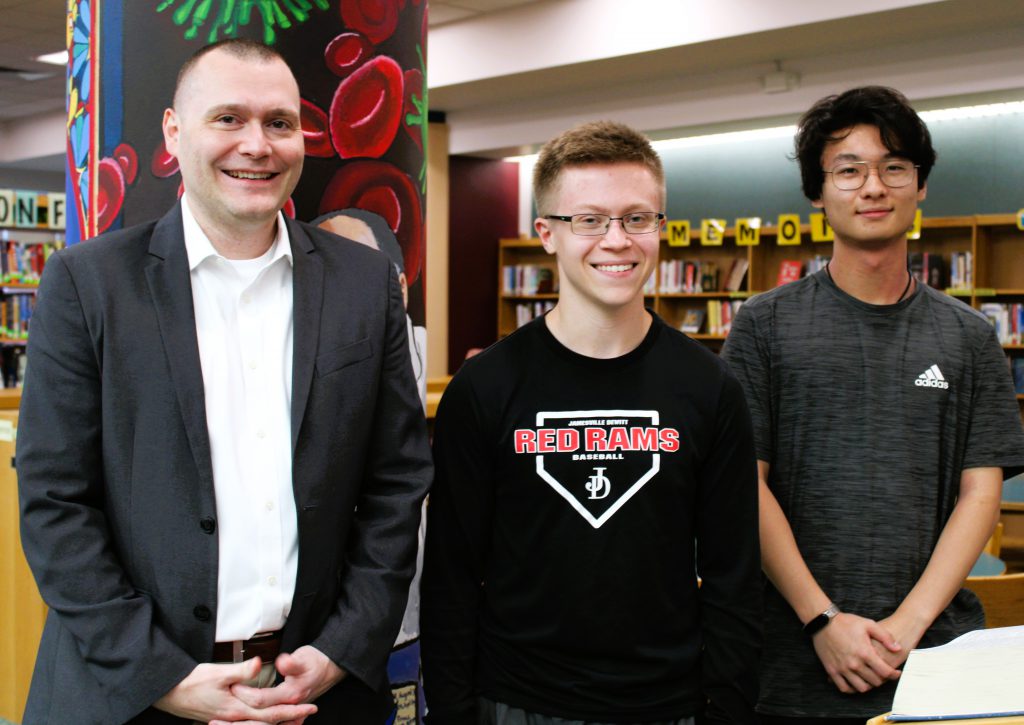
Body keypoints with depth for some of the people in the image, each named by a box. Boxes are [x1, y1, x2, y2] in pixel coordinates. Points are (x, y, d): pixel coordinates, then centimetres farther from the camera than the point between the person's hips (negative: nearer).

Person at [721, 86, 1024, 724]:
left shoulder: (970, 338, 7)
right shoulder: (766, 326, 1)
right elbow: (748, 484, -4)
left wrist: (908, 623, -10)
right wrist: (825, 621, -11)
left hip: (936, 654, 2)